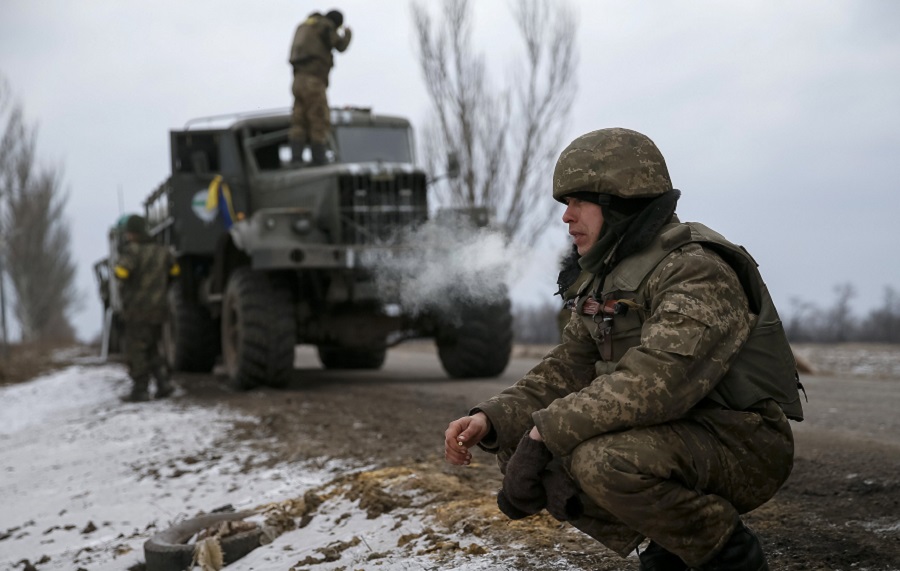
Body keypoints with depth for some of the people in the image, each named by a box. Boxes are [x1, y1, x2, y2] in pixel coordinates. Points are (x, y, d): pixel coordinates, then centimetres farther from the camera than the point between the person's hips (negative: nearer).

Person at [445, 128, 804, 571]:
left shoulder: (697, 271, -20)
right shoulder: (610, 278, 11)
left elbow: (652, 382, -33)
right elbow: (568, 369, 10)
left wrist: (543, 433, -30)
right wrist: (491, 419, -7)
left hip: (743, 446, -9)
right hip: (674, 436, 9)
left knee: (605, 461, -34)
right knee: (516, 448, 0)